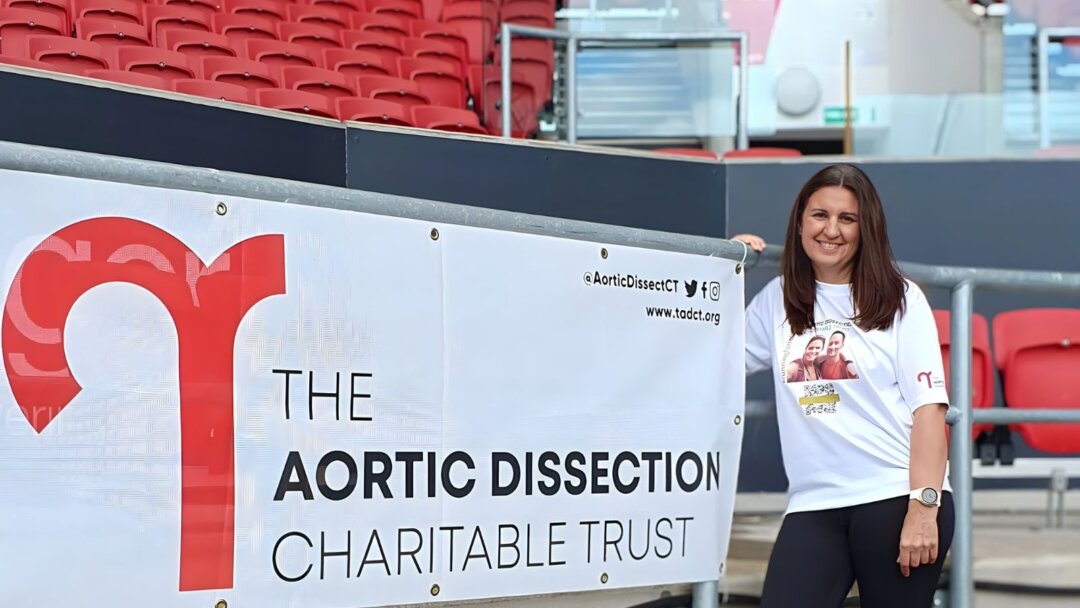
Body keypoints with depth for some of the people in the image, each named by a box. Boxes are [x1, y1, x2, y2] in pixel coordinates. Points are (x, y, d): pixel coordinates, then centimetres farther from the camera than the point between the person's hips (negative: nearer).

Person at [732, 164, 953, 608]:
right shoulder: (777, 299, 12)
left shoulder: (901, 299, 2)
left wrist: (923, 507, -13)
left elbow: (928, 405, -4)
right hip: (813, 506, 3)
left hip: (898, 499, -2)